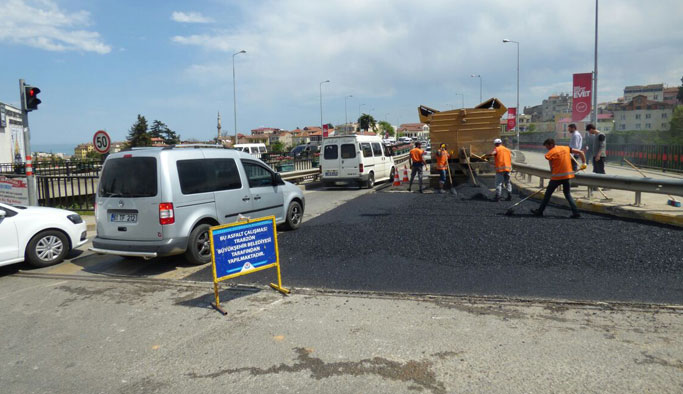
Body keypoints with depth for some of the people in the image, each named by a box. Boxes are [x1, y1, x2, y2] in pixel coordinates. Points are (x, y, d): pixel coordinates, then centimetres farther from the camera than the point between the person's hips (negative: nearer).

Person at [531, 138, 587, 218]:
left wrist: (552, 175, 8)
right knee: (568, 194, 15)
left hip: (557, 176, -5)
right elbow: (580, 153, 9)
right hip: (567, 175, 5)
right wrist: (583, 163, 13)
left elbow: (551, 168, -4)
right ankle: (576, 212, 5)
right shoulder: (566, 148, 9)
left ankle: (540, 211, 18)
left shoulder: (550, 153, -7)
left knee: (548, 194, 8)